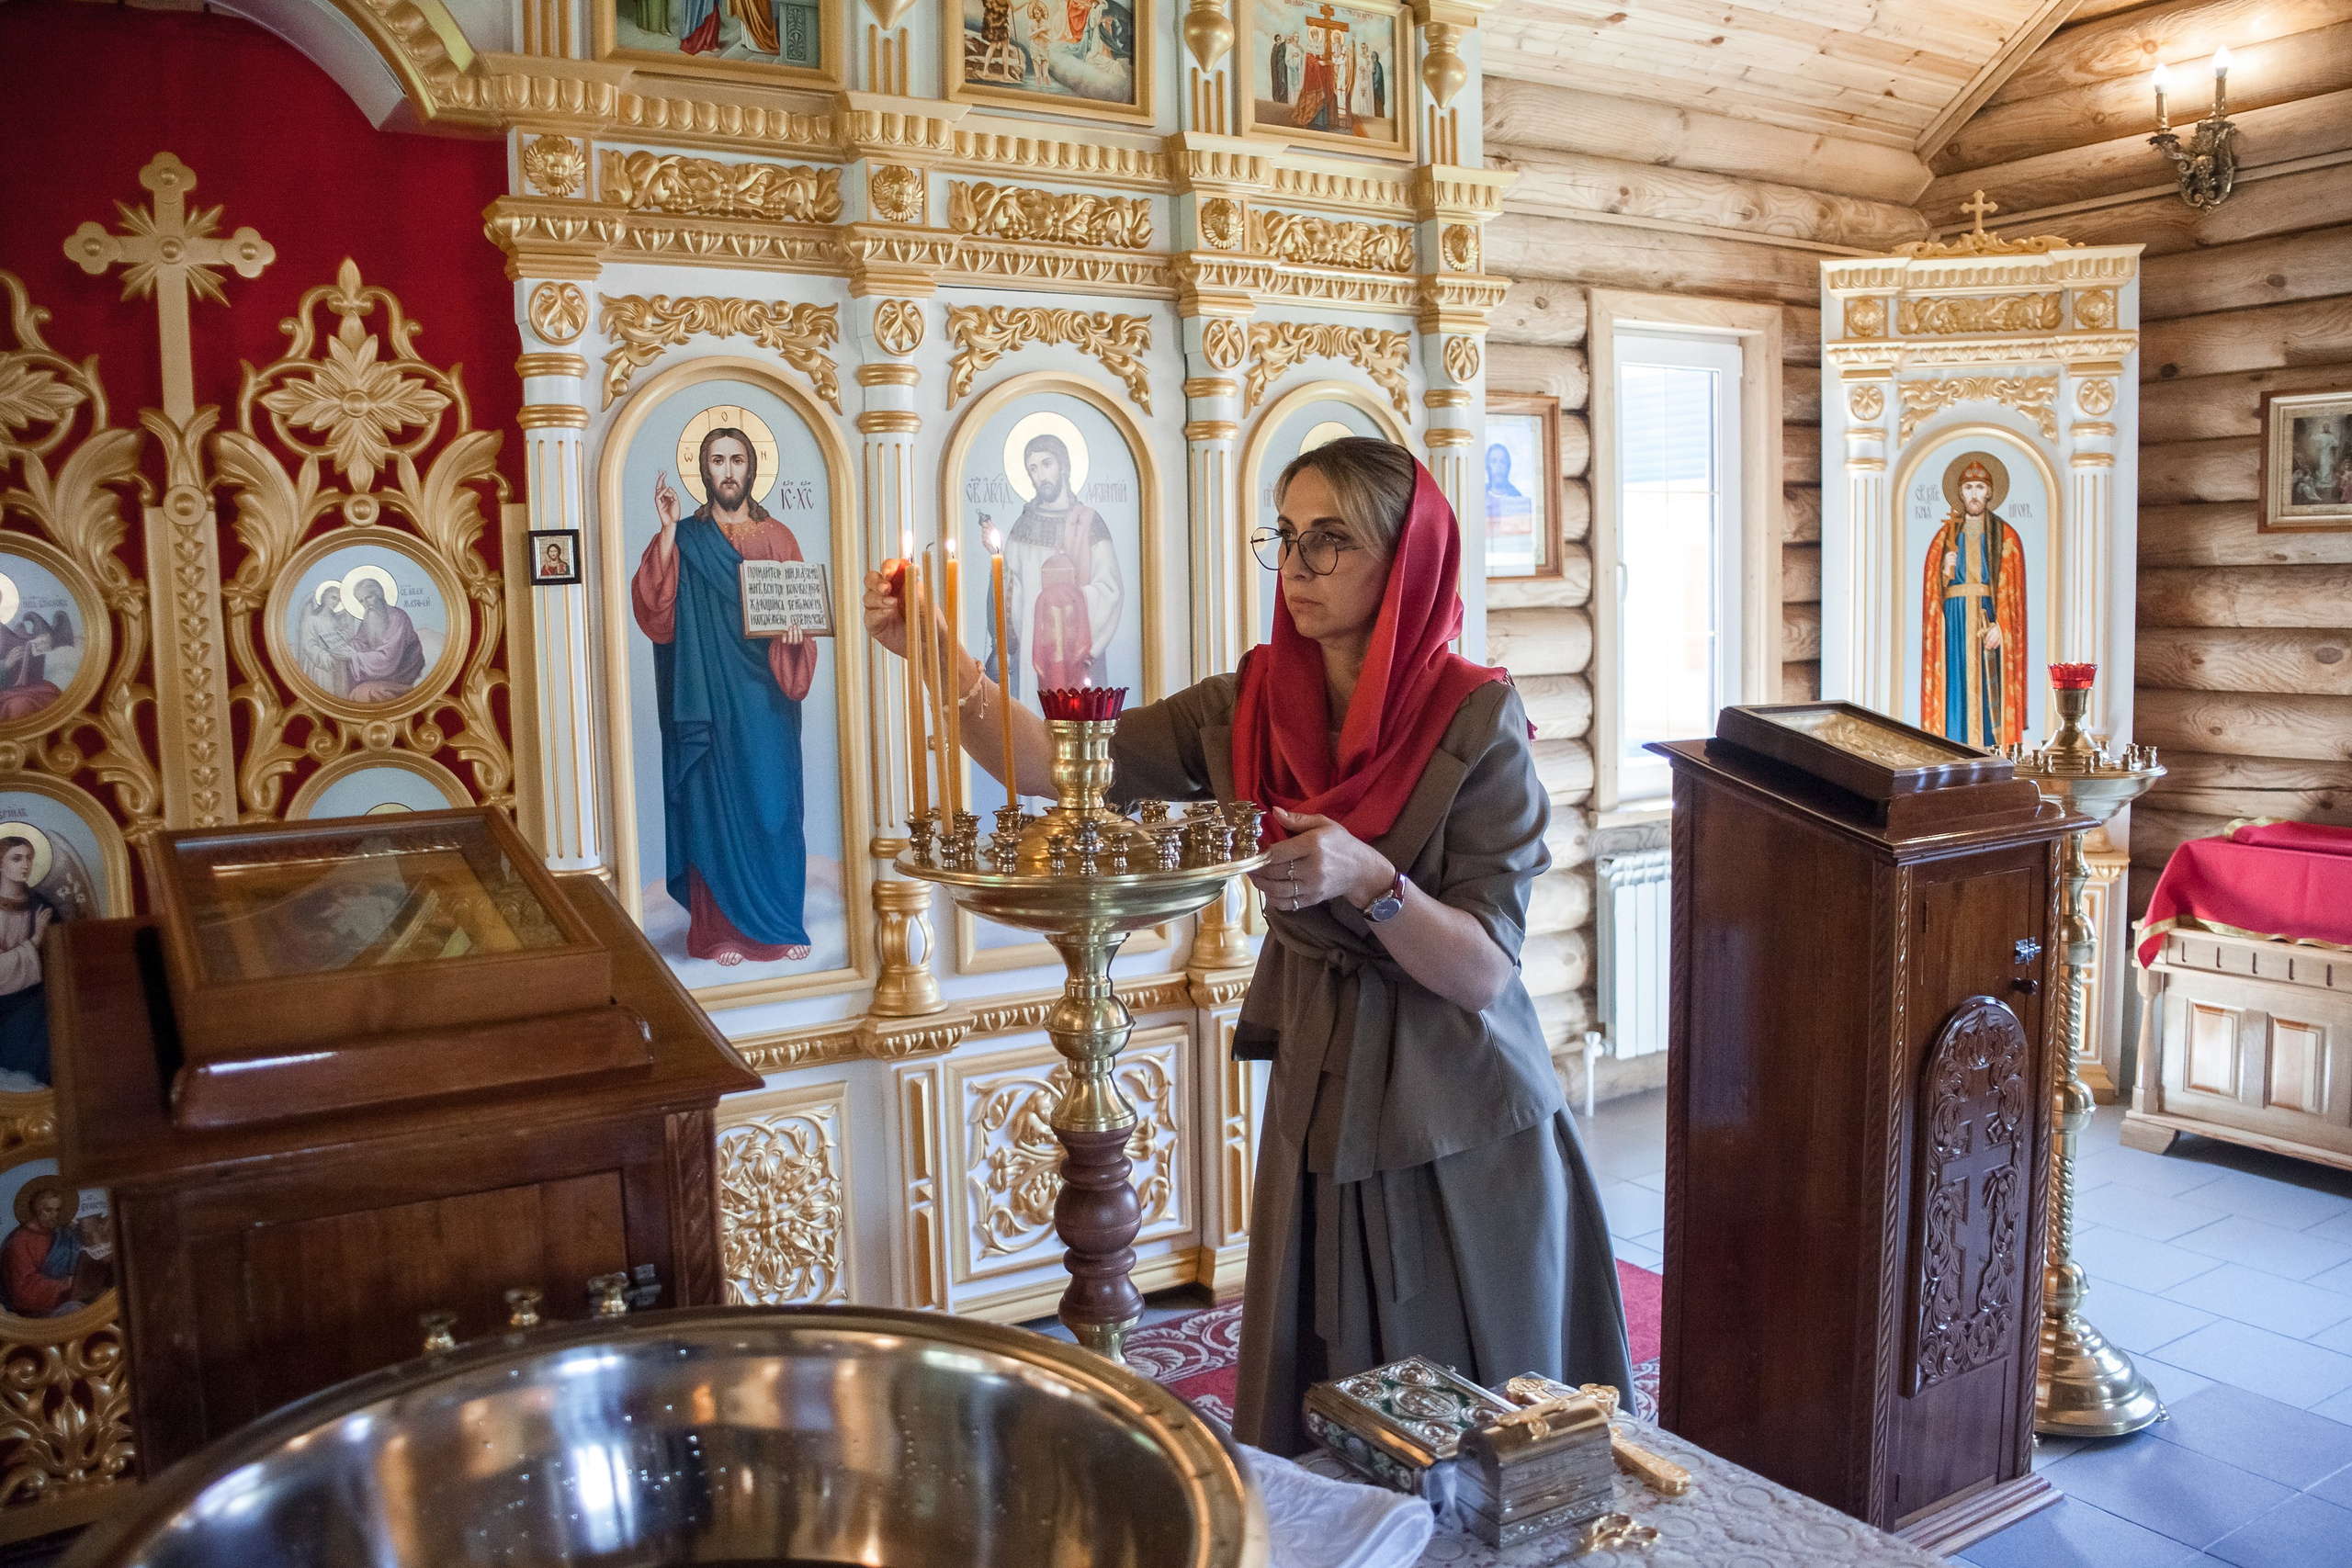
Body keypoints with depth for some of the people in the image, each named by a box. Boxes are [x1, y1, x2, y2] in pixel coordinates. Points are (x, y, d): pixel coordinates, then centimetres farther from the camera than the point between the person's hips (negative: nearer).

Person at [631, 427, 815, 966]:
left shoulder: (777, 538, 9)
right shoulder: (685, 540, 5)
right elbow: (654, 613, -10)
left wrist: (795, 631, -13)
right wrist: (667, 533, -14)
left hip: (765, 700, 1)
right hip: (711, 701, -1)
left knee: (773, 804, 4)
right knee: (714, 804, 0)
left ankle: (781, 924, 14)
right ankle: (723, 927, 9)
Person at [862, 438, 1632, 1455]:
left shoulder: (1474, 717, -13)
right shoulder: (1250, 708, 0)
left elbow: (1484, 972, -16)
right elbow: (1053, 765, -4)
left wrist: (1369, 880, -33)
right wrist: (942, 659, -18)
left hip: (1466, 1139, -3)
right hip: (1322, 1118, 4)